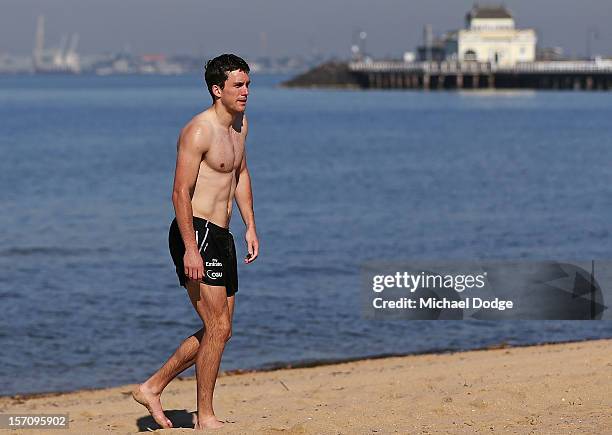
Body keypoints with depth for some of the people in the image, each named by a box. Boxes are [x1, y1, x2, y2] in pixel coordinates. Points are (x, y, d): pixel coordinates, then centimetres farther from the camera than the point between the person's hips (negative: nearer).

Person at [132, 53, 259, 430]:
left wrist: (251, 227, 18)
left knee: (218, 330, 12)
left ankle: (152, 388, 21)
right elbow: (181, 192, -17)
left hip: (220, 237, 9)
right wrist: (190, 248, -23)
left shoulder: (240, 124, 13)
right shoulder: (199, 131, -14)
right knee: (218, 328, -9)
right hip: (196, 234, -9)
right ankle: (205, 418, 1)